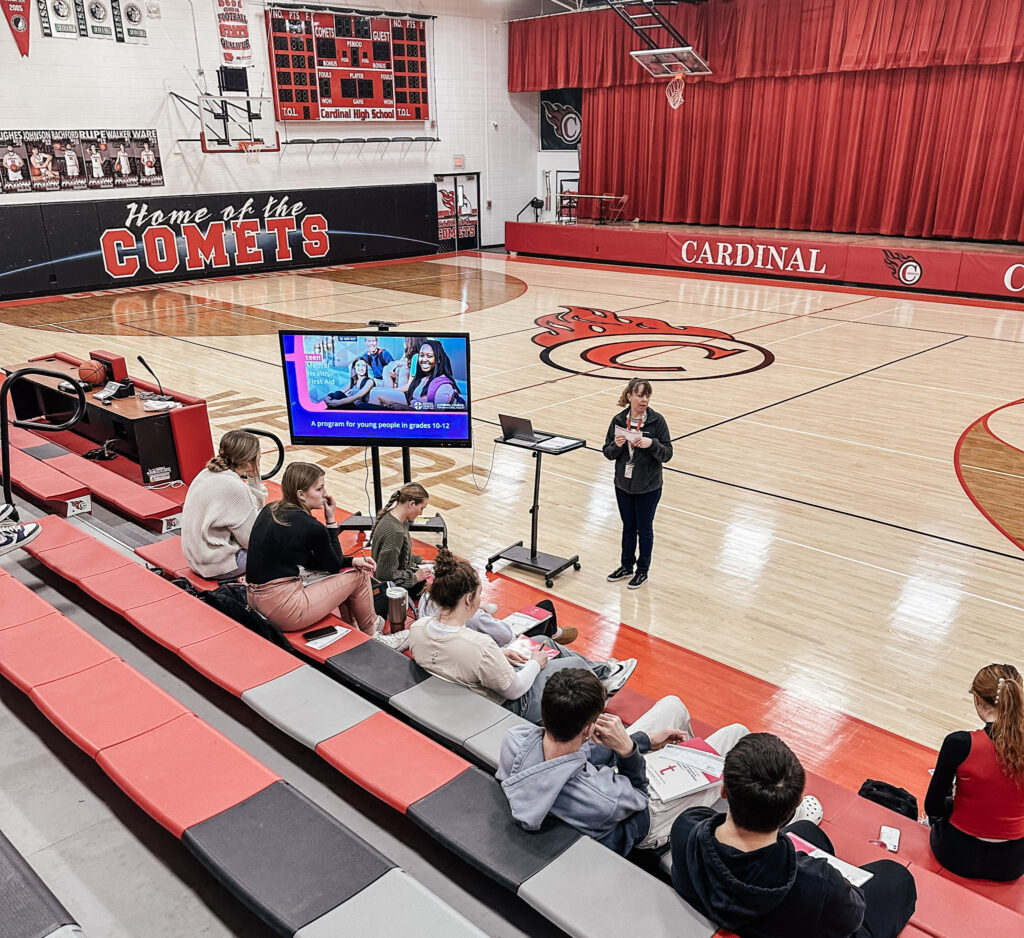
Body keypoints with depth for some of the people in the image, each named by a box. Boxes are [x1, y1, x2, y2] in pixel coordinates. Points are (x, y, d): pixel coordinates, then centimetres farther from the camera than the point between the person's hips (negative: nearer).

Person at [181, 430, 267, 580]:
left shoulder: (209, 472, 2)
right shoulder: (232, 487, -25)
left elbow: (254, 507, 9)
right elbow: (252, 539, -18)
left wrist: (254, 479, -3)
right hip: (215, 566, -9)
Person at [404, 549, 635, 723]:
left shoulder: (417, 629, -17)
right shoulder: (479, 646, -39)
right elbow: (514, 690, -24)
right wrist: (534, 664, -5)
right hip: (508, 706, -7)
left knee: (543, 641, 22)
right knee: (576, 664, 14)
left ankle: (602, 670, 42)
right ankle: (604, 673, 47)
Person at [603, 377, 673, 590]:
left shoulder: (657, 421, -13)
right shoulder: (619, 420, -5)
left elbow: (667, 454, -12)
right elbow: (608, 453, -1)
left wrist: (651, 444, -29)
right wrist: (616, 445, -22)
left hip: (648, 487, -3)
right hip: (623, 484, 3)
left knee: (644, 529, 11)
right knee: (628, 527, 19)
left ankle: (643, 571, 27)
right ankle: (626, 566, 36)